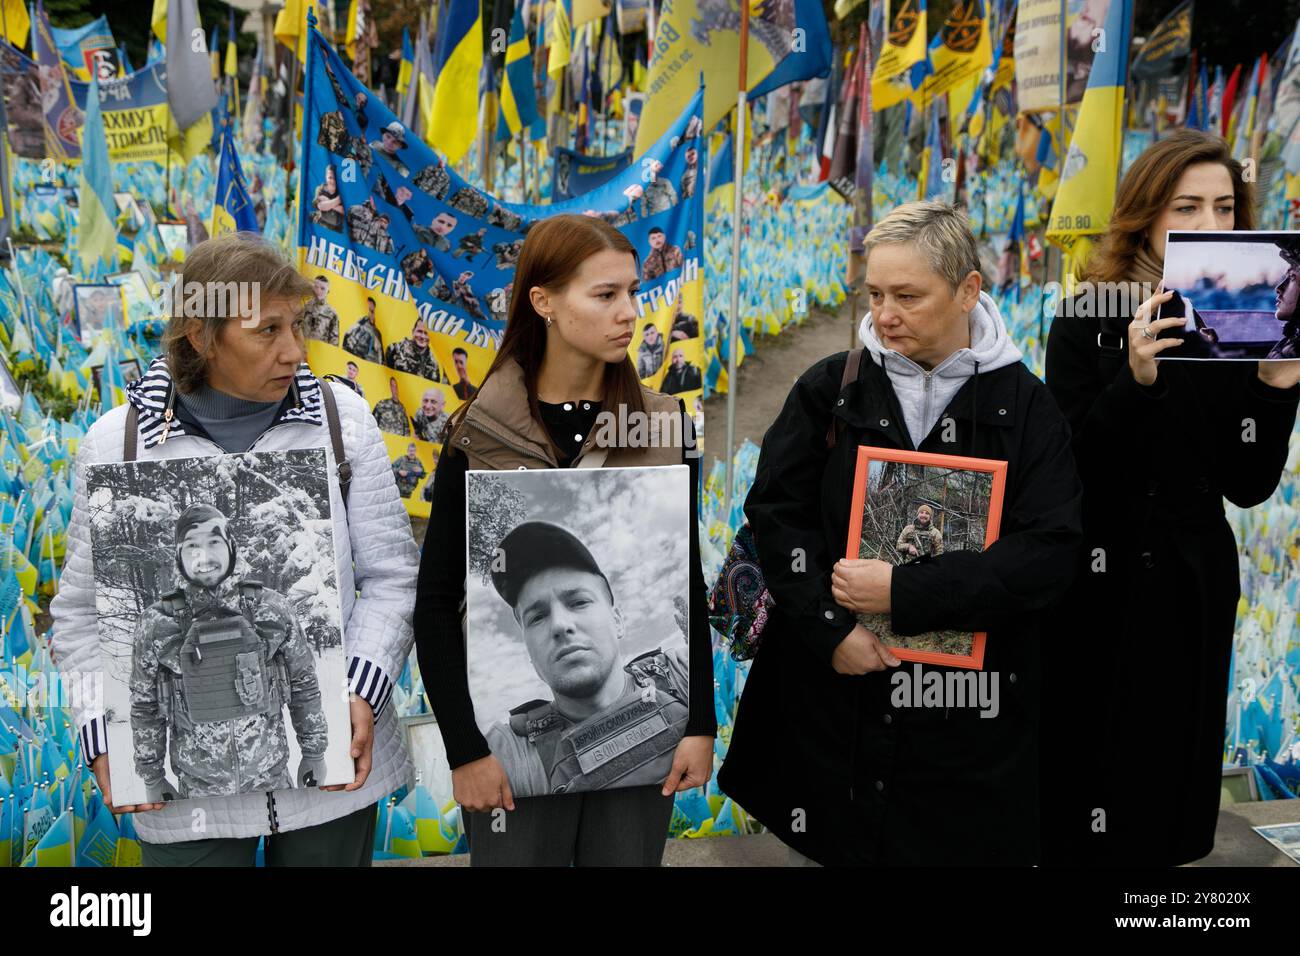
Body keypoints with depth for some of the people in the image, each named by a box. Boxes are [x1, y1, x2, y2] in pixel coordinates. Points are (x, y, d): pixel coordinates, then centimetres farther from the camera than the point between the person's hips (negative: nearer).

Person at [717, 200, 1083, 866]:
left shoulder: (1024, 406, -3)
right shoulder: (829, 389, 1)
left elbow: (1049, 552, -12)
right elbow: (776, 513, -3)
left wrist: (904, 593, -19)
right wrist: (830, 629, -15)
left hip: (968, 713, -1)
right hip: (832, 694, 1)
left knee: (959, 846, 9)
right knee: (835, 845, 12)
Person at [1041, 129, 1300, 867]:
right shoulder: (1089, 322, -7)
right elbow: (1067, 467, -15)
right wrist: (1136, 380, -28)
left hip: (1195, 585, 3)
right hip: (1098, 584, -3)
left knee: (1169, 778, 16)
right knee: (1085, 777, 6)